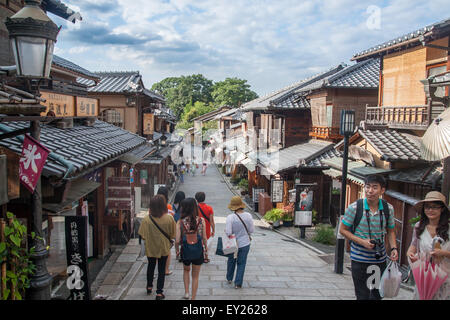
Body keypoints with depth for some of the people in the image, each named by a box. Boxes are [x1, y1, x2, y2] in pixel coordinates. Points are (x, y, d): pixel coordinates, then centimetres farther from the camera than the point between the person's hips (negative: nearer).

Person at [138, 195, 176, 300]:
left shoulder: (147, 219, -20)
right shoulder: (169, 218, -19)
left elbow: (143, 236, -13)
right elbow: (173, 234, -9)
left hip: (150, 248, 1)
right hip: (164, 248, -1)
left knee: (151, 266, 24)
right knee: (161, 269, 13)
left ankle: (149, 287, 41)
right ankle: (159, 292, 15)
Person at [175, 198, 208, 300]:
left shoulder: (180, 222, -15)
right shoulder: (201, 220, -14)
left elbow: (177, 240, -15)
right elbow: (204, 237, -7)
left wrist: (177, 250, 5)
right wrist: (206, 247, 13)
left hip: (185, 251, 0)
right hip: (198, 251, 0)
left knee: (186, 270, 31)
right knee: (195, 276, 17)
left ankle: (186, 292, 26)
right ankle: (193, 297, 24)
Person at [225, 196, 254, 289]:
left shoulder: (230, 217, -22)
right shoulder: (248, 215, -12)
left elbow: (228, 233, -23)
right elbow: (252, 230, -5)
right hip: (245, 243, 1)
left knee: (231, 261, 23)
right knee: (241, 263, 13)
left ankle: (229, 278, 41)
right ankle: (238, 283, 16)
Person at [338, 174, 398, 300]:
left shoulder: (388, 208, -4)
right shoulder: (355, 207, -14)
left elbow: (390, 231, 11)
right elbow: (342, 229, -6)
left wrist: (393, 248, -5)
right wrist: (362, 242, -16)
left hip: (380, 258, 3)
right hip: (359, 259, -3)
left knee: (378, 294, 16)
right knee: (362, 296, 3)